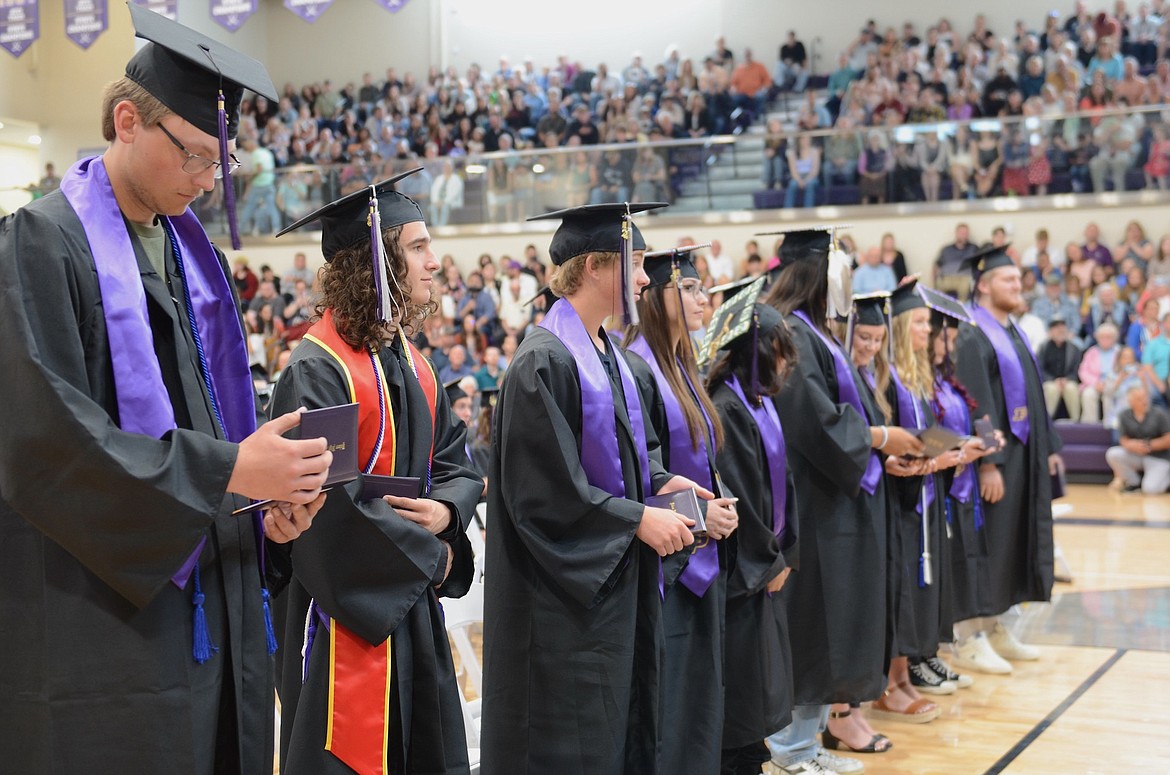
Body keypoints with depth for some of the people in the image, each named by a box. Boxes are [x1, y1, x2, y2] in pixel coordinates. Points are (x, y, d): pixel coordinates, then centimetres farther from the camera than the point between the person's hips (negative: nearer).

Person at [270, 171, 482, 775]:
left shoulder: (410, 364, 11)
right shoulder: (316, 372, -16)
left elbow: (456, 461, 14)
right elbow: (327, 504, -22)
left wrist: (446, 509, -10)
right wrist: (430, 558, -12)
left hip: (414, 611, 8)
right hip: (348, 615, -8)